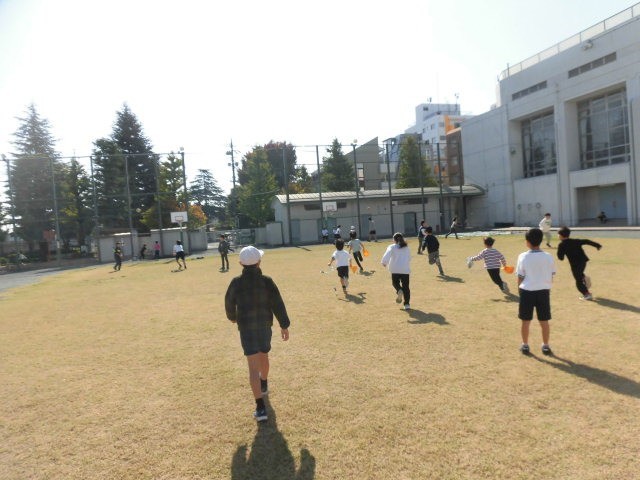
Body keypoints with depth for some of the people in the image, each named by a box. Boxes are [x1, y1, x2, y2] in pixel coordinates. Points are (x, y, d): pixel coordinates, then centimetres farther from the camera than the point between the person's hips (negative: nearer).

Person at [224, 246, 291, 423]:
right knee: (264, 356, 27)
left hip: (246, 327, -2)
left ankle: (260, 407, -11)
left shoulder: (236, 282, -8)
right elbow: (278, 303, -8)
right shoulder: (266, 281, -8)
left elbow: (229, 302, 6)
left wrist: (232, 317, 26)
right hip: (265, 325, 2)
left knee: (253, 366, -5)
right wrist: (284, 325, -1)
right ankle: (263, 385, 53)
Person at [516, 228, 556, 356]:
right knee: (544, 321, 12)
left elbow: (520, 277, -4)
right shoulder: (548, 257, -4)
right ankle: (546, 346, 21)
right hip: (543, 291, 2)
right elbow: (551, 276, 4)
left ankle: (525, 345, 19)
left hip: (527, 292, -1)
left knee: (526, 321, 10)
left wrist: (520, 290, 12)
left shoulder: (523, 257, -10)